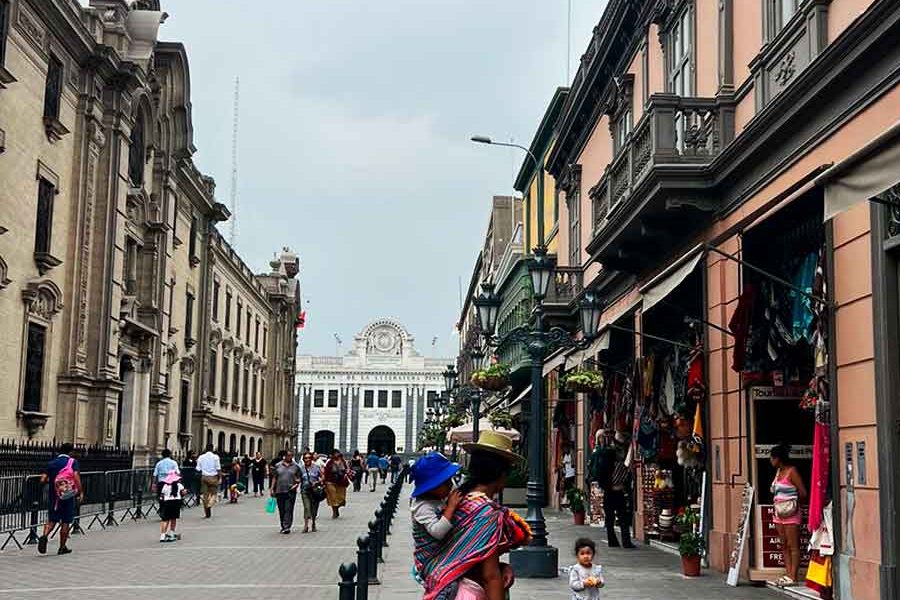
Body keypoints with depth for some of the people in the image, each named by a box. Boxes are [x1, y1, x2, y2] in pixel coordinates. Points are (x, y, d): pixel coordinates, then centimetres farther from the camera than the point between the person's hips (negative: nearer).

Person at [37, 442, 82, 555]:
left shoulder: (51, 463, 8)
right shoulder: (72, 462, -2)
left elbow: (43, 480, 1)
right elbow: (76, 476, -16)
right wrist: (81, 492, -13)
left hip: (53, 495, 3)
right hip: (68, 495, -3)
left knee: (52, 520, 11)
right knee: (66, 522, 7)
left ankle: (44, 536, -18)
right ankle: (62, 547, 12)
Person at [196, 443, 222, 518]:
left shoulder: (201, 457, 4)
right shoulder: (215, 457, -5)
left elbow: (198, 469, 4)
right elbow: (218, 468, -7)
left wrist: (200, 477, 15)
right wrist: (220, 477, -1)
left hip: (204, 477, 3)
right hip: (213, 477, -3)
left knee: (205, 495, 9)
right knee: (214, 493, 10)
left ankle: (207, 513, 11)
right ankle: (210, 504, -20)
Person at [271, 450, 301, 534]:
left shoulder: (296, 466, 6)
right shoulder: (278, 466, 9)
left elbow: (299, 478, 10)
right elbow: (274, 478, 11)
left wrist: (297, 483, -10)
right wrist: (272, 489, 6)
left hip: (291, 491, -2)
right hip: (279, 491, 2)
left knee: (288, 510, -10)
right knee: (281, 510, 8)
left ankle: (287, 526, -13)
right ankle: (283, 526, 19)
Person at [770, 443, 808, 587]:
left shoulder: (792, 471, -11)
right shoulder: (778, 471, 13)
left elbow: (803, 493, -11)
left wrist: (793, 503, 4)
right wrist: (776, 505, 6)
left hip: (790, 514, -9)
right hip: (779, 513, 9)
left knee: (793, 546, -5)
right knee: (784, 545, 10)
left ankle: (793, 577, -4)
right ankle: (788, 574, 14)